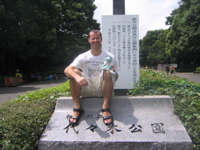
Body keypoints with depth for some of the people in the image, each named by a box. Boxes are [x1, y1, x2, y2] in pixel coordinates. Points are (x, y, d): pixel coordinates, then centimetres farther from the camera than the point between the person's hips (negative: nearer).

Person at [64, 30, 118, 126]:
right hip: (86, 90, 1)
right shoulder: (83, 57, 1)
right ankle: (77, 108, -20)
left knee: (108, 72, -28)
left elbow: (115, 78, 5)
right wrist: (77, 77, -39)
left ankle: (105, 108, -27)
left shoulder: (110, 57, 3)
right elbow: (67, 70, -16)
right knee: (74, 72, -22)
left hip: (102, 89, -1)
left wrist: (114, 74, -22)